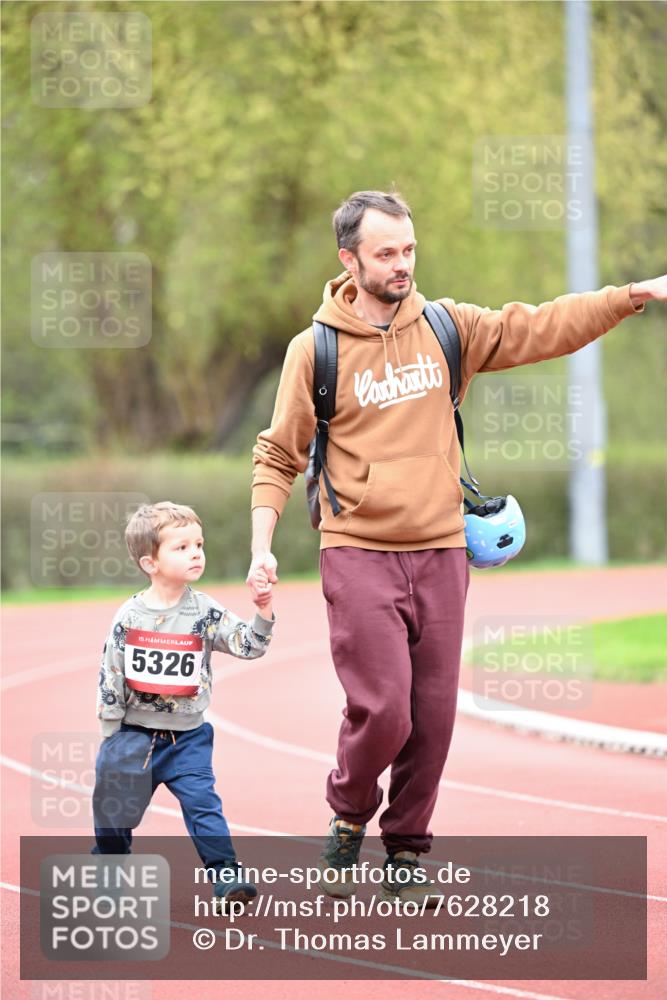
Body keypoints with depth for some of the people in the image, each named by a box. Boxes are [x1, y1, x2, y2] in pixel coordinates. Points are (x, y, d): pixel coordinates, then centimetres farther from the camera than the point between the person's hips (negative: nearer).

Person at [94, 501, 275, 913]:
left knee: (203, 805, -12)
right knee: (114, 811, 10)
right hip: (133, 735, 0)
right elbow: (110, 676, -2)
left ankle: (227, 879, -11)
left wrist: (264, 613, -28)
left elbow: (248, 645, -9)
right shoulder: (129, 617, -7)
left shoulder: (206, 613, -5)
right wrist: (110, 734, -1)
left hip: (187, 737, 0)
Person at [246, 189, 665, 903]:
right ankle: (348, 818, 14)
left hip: (440, 554, 4)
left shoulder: (449, 328, 6)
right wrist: (262, 547, -8)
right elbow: (277, 458, 3)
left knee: (433, 716, 4)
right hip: (359, 557, -3)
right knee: (381, 710, -13)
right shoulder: (315, 349, -2)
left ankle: (406, 850, 19)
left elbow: (544, 328, 1)